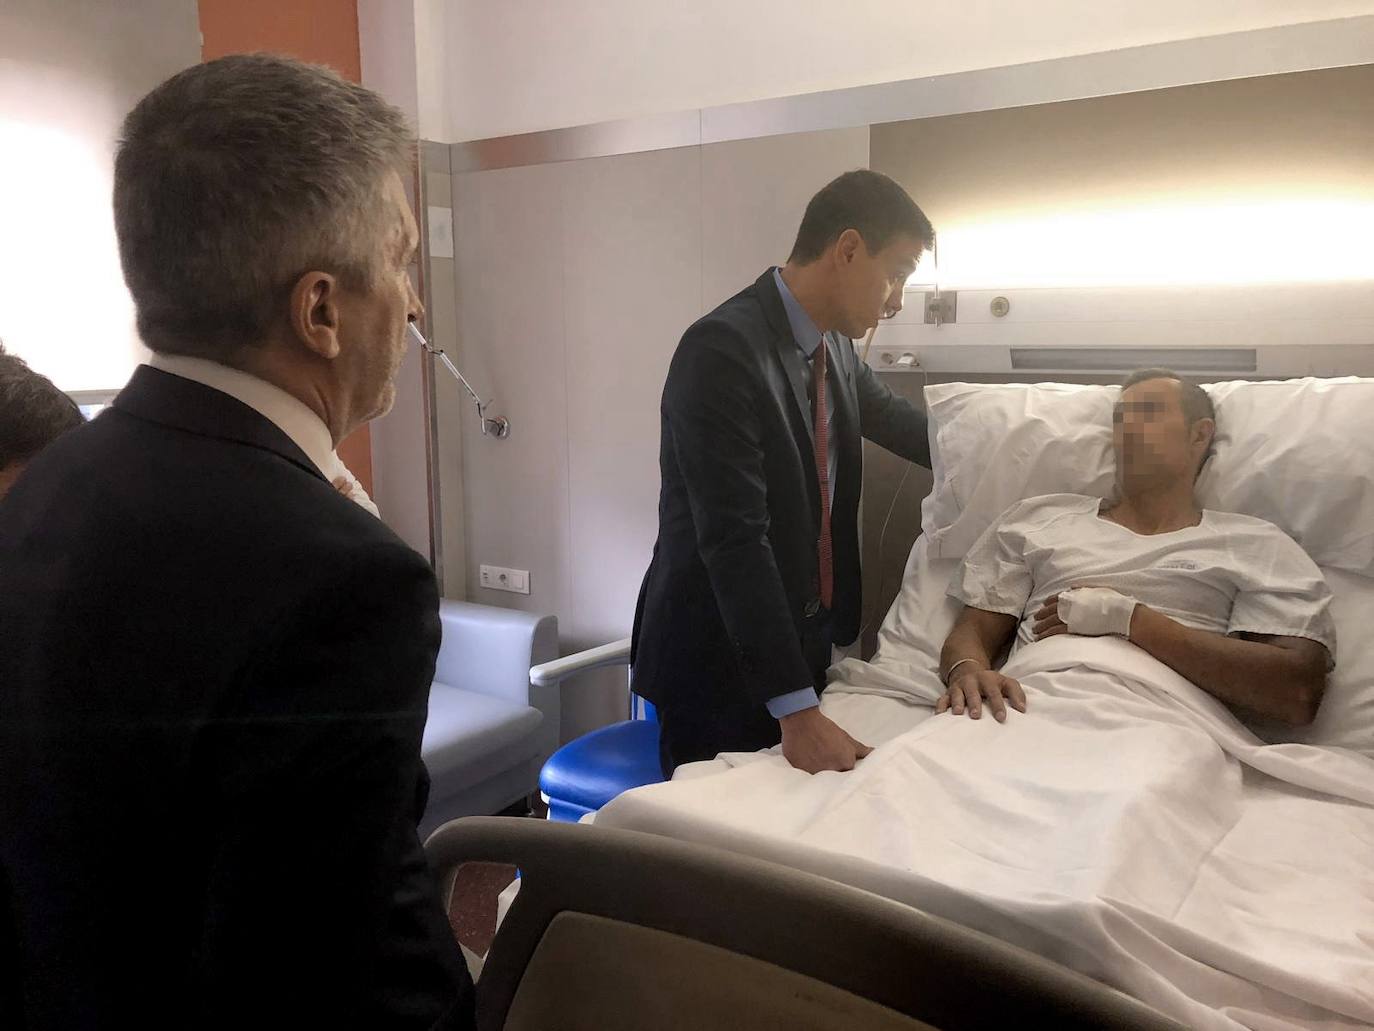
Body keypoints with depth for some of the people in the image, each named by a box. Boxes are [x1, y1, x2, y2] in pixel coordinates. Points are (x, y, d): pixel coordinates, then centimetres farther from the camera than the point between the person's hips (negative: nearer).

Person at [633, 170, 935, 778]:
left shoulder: (834, 347, 3)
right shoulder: (722, 351, -22)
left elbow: (893, 420, 23)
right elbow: (735, 542, -27)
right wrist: (797, 711, -29)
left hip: (804, 642, 8)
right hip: (720, 661, -8)